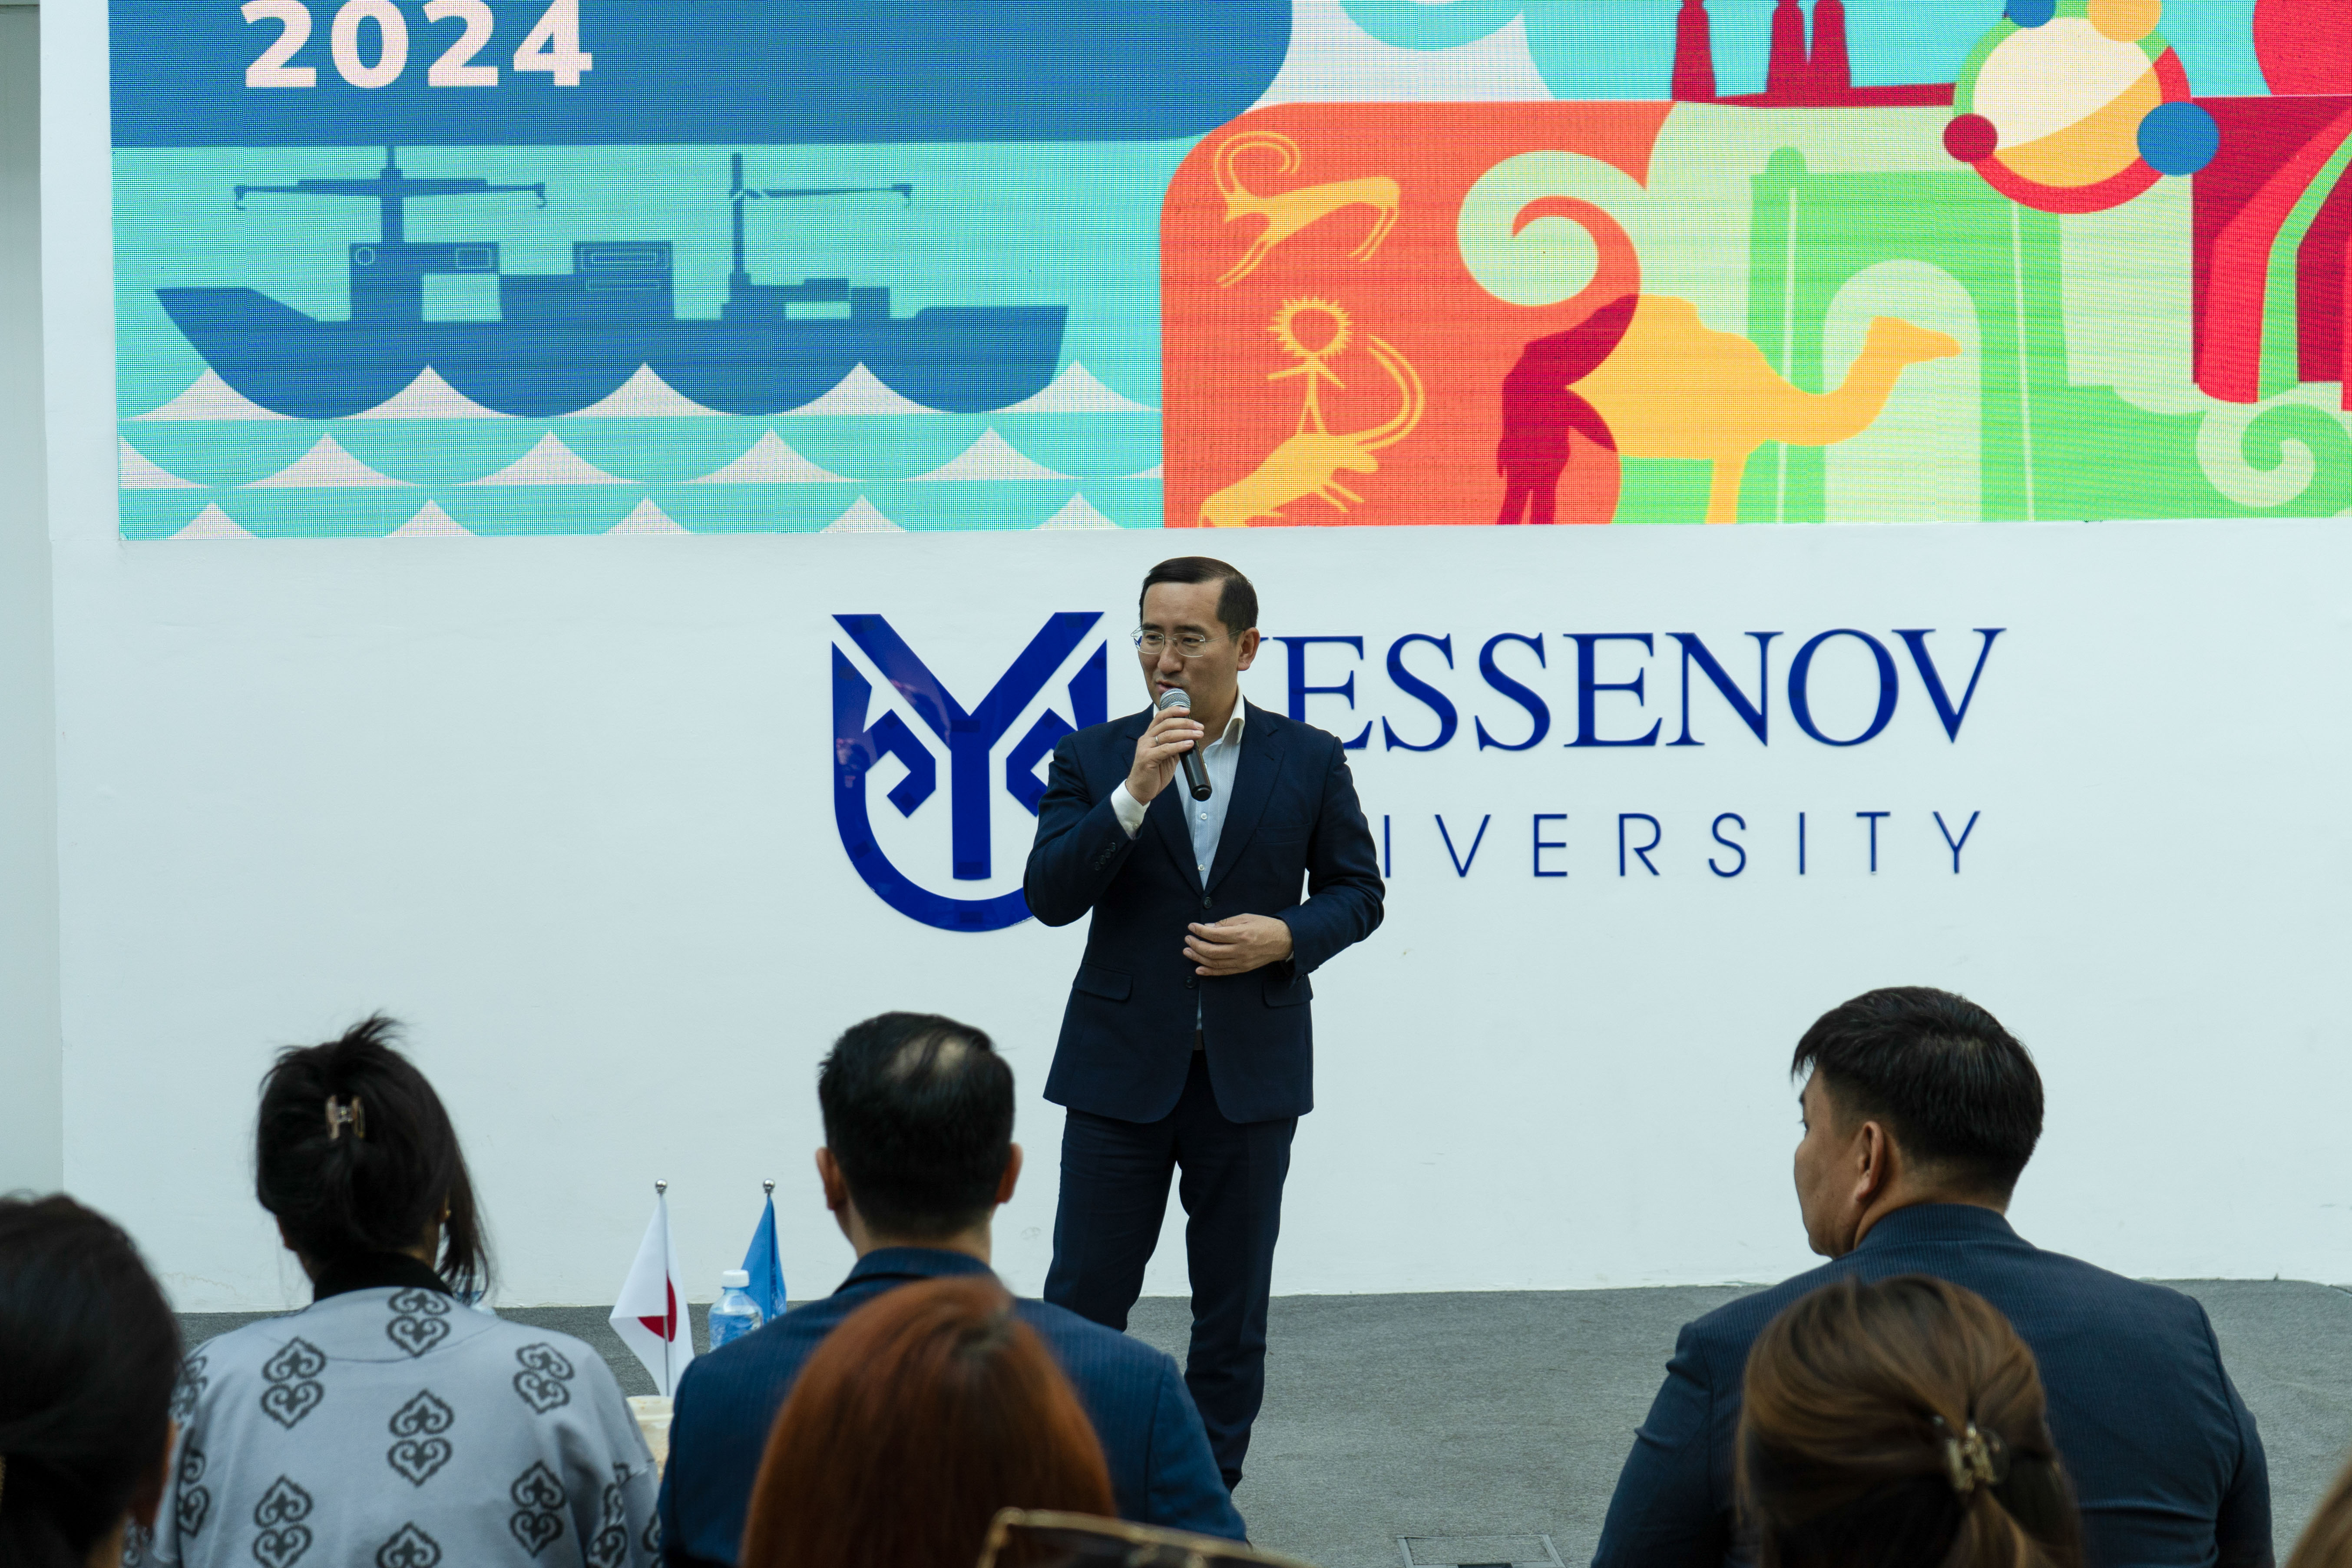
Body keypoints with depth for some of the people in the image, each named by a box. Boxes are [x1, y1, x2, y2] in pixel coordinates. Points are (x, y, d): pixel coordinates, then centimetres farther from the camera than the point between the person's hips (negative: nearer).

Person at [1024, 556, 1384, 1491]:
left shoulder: (1310, 760, 1)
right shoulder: (1092, 759, 0)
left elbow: (1357, 892, 7)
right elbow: (1049, 898, -8)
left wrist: (1286, 937, -13)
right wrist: (1134, 794, -20)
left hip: (1250, 1069, 1)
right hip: (1121, 1067, 0)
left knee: (1233, 1307, 9)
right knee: (1083, 1301, 0)